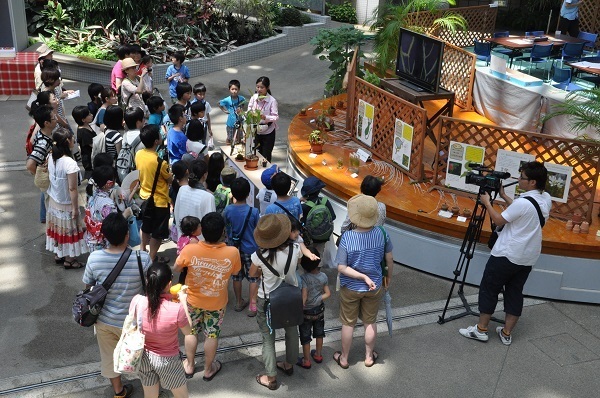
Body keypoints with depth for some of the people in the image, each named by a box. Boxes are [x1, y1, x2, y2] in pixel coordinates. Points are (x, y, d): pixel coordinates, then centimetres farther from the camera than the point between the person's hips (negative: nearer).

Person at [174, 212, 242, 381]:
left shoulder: (189, 250, -28)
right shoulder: (232, 253, -27)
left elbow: (176, 268, -7)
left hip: (193, 300, 0)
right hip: (217, 303, 0)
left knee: (191, 332, 24)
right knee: (212, 335, 21)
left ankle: (189, 366, 42)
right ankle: (208, 369, 39)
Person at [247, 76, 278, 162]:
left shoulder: (272, 100, -18)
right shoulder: (253, 98, -6)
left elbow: (276, 117, -17)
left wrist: (265, 117, -34)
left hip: (268, 133, -4)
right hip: (256, 131, 4)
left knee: (266, 157, 5)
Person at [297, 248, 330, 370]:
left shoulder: (303, 278, -27)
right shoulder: (323, 276, -12)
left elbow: (304, 296, -28)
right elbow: (328, 293, -8)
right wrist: (318, 299, -3)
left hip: (306, 312, -4)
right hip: (319, 309, 5)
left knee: (305, 336, 12)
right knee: (319, 333, 24)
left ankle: (306, 361, 25)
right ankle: (318, 355, 41)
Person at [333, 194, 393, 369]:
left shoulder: (347, 238, -27)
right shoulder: (381, 233, -19)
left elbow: (341, 268, -23)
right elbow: (389, 259, -5)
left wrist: (364, 277, -17)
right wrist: (389, 277, 11)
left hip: (351, 288, -2)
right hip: (375, 287, 2)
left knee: (348, 323, 18)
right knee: (370, 322, 23)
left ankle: (344, 358, 36)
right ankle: (369, 356, 41)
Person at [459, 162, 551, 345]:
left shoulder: (523, 202, -24)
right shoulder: (546, 199, 2)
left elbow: (499, 220, -13)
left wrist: (487, 203, 0)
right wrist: (504, 196, 17)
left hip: (507, 255, -8)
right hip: (528, 258, 8)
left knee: (488, 289, 5)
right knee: (515, 292, 14)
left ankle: (481, 329, 12)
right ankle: (506, 333, 18)